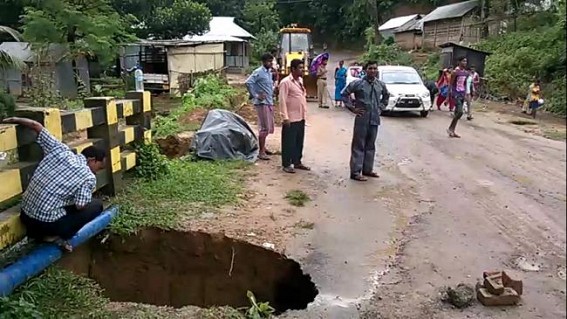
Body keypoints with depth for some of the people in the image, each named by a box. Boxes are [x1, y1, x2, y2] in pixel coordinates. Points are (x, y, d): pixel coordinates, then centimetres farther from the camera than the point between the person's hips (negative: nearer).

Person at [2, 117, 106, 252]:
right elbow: (80, 207, -16)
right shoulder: (89, 177, -13)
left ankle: (38, 233, 15)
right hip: (48, 223, -7)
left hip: (25, 216, 7)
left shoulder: (61, 150, 2)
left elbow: (37, 126, 7)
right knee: (97, 205, 6)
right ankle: (56, 236, 2)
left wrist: (16, 120, 24)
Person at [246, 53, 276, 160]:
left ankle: (263, 147, 27)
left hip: (269, 102, 9)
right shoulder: (258, 72, -12)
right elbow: (248, 82, -23)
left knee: (268, 127, 14)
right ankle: (261, 152, -5)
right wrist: (255, 95, -19)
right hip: (262, 103, -9)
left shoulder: (270, 72, 14)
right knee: (264, 127, -9)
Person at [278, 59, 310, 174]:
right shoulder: (285, 82, -14)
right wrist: (285, 117, -21)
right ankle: (286, 164, 12)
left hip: (301, 117, 8)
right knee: (289, 142, 1)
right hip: (291, 118, -8)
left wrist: (304, 112, 16)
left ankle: (297, 162, 27)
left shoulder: (300, 80, 11)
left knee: (299, 141, 15)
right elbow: (282, 101, -17)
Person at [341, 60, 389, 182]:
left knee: (371, 145, 13)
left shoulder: (381, 84, 6)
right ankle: (355, 172, 4)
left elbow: (386, 96, 25)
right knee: (358, 146, -1)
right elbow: (345, 93, -4)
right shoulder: (358, 83, -8)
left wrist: (380, 107, 14)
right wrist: (352, 108, -6)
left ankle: (368, 169, 25)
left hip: (374, 119, 5)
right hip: (362, 119, -5)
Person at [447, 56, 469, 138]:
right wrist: (448, 97, -13)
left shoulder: (466, 73, 10)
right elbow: (450, 84, -10)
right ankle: (450, 128, -3)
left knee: (457, 113, 9)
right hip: (456, 95, -7)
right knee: (460, 112, -17)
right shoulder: (455, 72, -10)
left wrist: (466, 94, 14)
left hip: (462, 95, 7)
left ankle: (452, 131, 14)